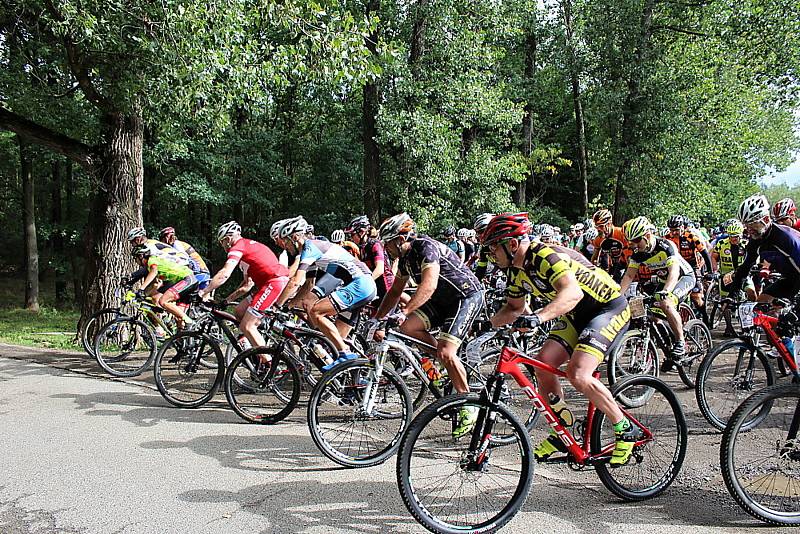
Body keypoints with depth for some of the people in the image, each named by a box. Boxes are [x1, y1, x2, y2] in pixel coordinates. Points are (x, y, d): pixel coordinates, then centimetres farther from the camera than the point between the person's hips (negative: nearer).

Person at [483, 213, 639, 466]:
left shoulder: (546, 256, -28)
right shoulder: (517, 270, 1)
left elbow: (573, 293, -44)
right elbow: (514, 307, 15)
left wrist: (539, 317, -56)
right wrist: (490, 322, -4)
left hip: (609, 308, -9)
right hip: (577, 315, 9)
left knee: (577, 374, -24)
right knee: (542, 363, -8)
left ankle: (626, 430, -3)